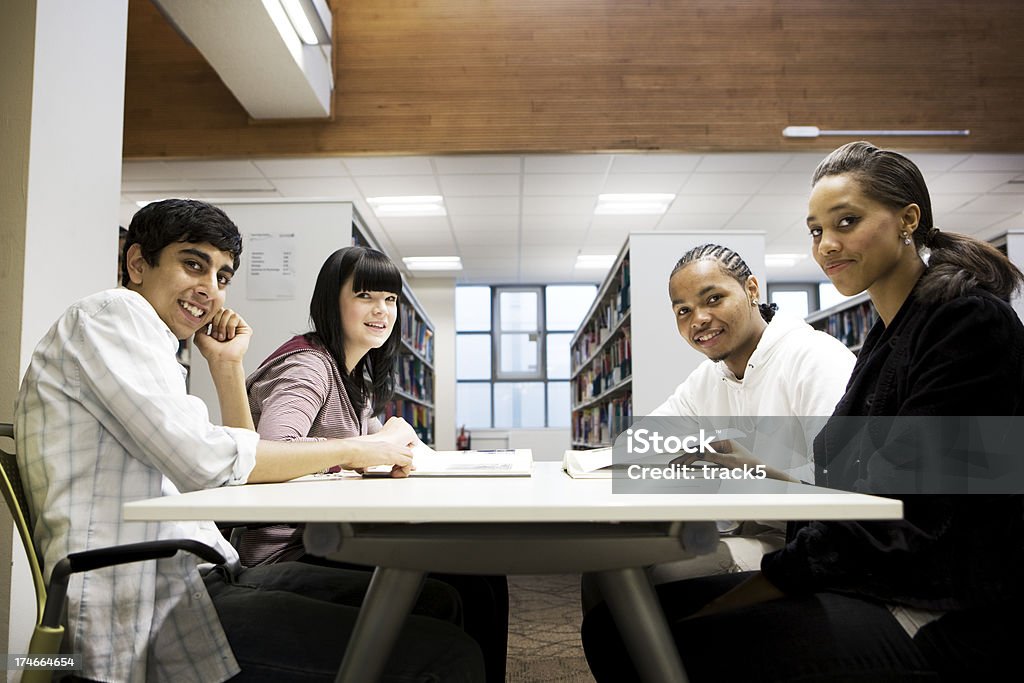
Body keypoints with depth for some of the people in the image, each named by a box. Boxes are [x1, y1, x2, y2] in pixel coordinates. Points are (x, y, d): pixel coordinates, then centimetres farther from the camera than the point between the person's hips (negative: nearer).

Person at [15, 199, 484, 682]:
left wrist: (227, 366, 15)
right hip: (147, 609, -9)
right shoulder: (110, 313, -5)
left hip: (192, 580, 10)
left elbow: (238, 478, 23)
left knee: (436, 604, 5)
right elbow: (205, 461, -19)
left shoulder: (150, 342, 24)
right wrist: (358, 450, -10)